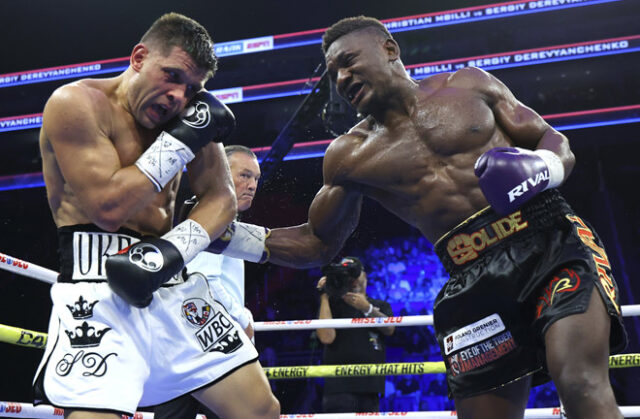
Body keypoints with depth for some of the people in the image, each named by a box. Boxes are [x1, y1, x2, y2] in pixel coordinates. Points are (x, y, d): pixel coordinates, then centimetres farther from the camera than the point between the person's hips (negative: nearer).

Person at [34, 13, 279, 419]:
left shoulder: (190, 111, 9)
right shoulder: (76, 103, -8)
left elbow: (222, 198, 4)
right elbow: (108, 208, -16)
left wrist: (171, 250, -15)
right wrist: (182, 139, -14)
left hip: (173, 283, 6)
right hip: (99, 287, -5)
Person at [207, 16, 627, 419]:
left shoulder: (470, 85, 11)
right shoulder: (349, 155, 12)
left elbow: (558, 143, 12)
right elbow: (316, 243, 17)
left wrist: (540, 166, -13)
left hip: (551, 240, -1)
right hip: (473, 280, 2)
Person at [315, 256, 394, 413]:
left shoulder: (380, 306, 20)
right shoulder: (332, 305, 11)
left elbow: (389, 329, -1)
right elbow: (326, 337, -8)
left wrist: (367, 308, -17)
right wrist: (324, 297, -4)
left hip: (370, 388, 3)